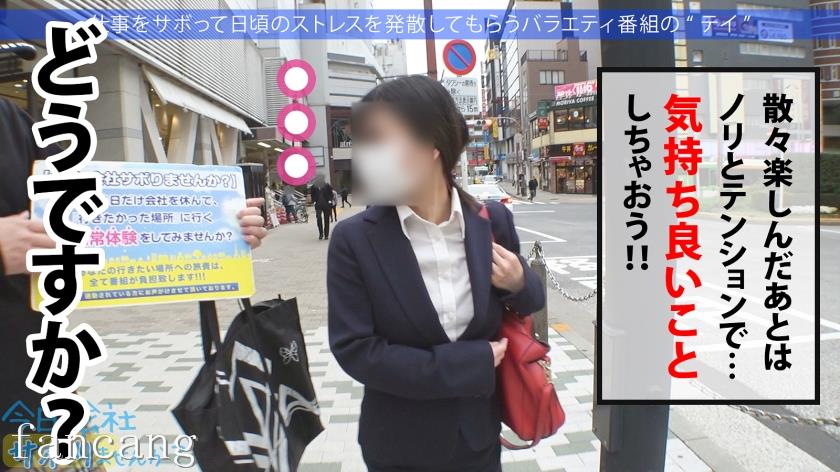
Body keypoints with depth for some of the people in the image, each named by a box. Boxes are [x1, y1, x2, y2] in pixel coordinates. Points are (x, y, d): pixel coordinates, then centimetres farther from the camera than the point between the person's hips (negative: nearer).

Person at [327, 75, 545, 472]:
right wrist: (469, 365, -20)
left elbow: (532, 305, 6)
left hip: (479, 433, 2)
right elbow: (354, 350, -17)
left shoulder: (494, 221, -9)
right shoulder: (353, 239, -15)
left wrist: (519, 285, -17)